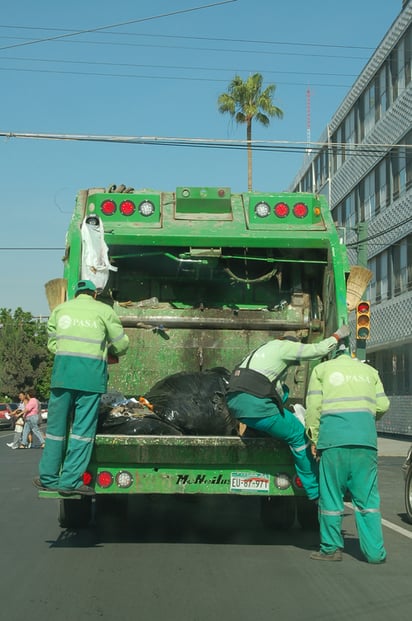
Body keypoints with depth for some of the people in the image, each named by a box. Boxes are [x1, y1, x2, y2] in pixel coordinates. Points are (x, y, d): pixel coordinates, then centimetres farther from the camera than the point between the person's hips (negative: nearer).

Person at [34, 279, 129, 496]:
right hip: (91, 371, -3)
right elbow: (121, 345, 13)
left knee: (56, 425, 10)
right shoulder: (104, 311, 8)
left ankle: (48, 478, 15)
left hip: (63, 369, 3)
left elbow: (52, 343, 16)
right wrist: (107, 349, 33)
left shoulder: (60, 309, 17)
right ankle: (70, 480, 0)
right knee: (83, 427, 1)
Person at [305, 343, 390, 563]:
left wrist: (314, 439, 8)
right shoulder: (368, 370, 23)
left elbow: (314, 406, 5)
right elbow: (383, 405, 14)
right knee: (367, 495, 6)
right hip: (365, 435, 2)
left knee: (331, 494, 5)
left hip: (334, 433, -2)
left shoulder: (322, 369, 16)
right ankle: (374, 551, 5)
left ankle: (331, 549, 10)